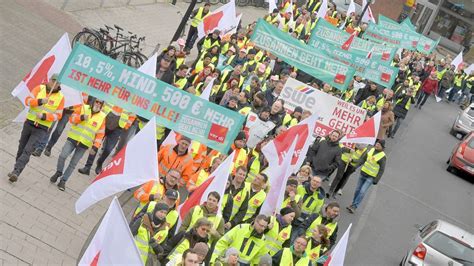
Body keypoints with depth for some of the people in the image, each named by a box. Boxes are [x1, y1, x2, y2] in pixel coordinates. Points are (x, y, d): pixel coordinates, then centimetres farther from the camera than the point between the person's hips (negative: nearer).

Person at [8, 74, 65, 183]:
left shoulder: (60, 97, -6)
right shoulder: (40, 88, -2)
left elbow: (58, 116, -6)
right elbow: (27, 100, -10)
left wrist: (44, 116, -19)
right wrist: (40, 101, -28)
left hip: (41, 129, -3)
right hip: (29, 123, 3)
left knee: (28, 150, -15)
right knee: (21, 148, 14)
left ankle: (15, 172, -21)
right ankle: (16, 171, 29)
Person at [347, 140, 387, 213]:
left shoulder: (383, 157, -15)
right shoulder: (370, 150, 1)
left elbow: (381, 170, -11)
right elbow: (362, 159, 11)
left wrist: (376, 180, -13)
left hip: (370, 177, -5)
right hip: (363, 173, 5)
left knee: (362, 192, -11)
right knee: (357, 190, 12)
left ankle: (354, 207, -5)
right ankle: (353, 204, 26)